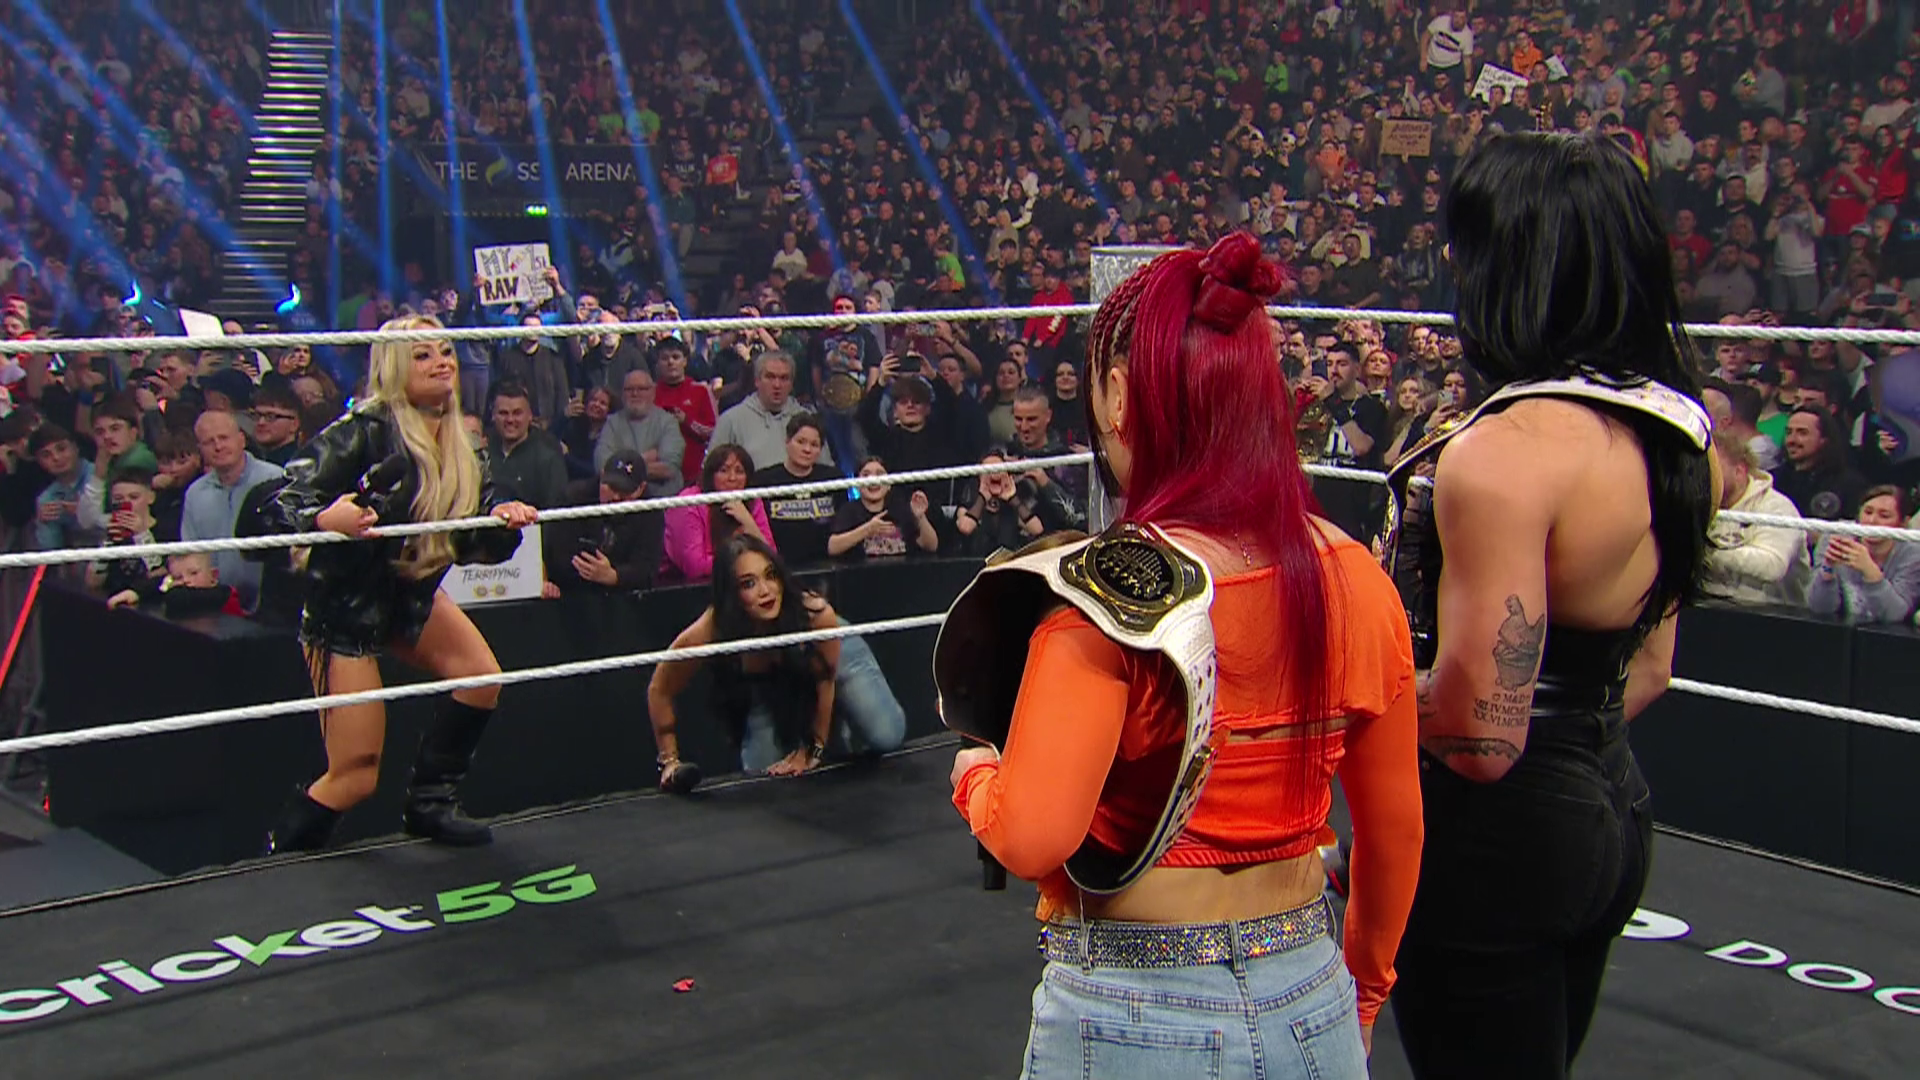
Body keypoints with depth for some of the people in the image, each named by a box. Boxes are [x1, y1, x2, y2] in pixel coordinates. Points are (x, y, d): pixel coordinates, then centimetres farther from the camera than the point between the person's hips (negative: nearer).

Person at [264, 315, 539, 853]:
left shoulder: (459, 447, 0)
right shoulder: (367, 430, -22)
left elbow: (475, 542, 5)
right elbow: (290, 498, -25)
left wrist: (502, 518, -15)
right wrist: (324, 519, -45)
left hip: (412, 595, 7)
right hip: (344, 605, -7)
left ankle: (429, 805, 9)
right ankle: (280, 857, 16)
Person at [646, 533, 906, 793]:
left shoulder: (816, 614, -43)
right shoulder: (709, 633, -40)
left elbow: (824, 683, -23)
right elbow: (660, 691, -21)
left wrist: (813, 750, -12)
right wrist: (670, 761, -18)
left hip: (832, 657, -1)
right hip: (768, 684, 1)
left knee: (886, 737, -17)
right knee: (762, 770, -6)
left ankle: (852, 731, 19)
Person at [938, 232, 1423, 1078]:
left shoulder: (1108, 592, -19)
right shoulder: (1356, 579, -2)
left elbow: (1031, 841, -25)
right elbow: (1396, 827, 8)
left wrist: (977, 773, -3)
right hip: (1314, 1010, 5)